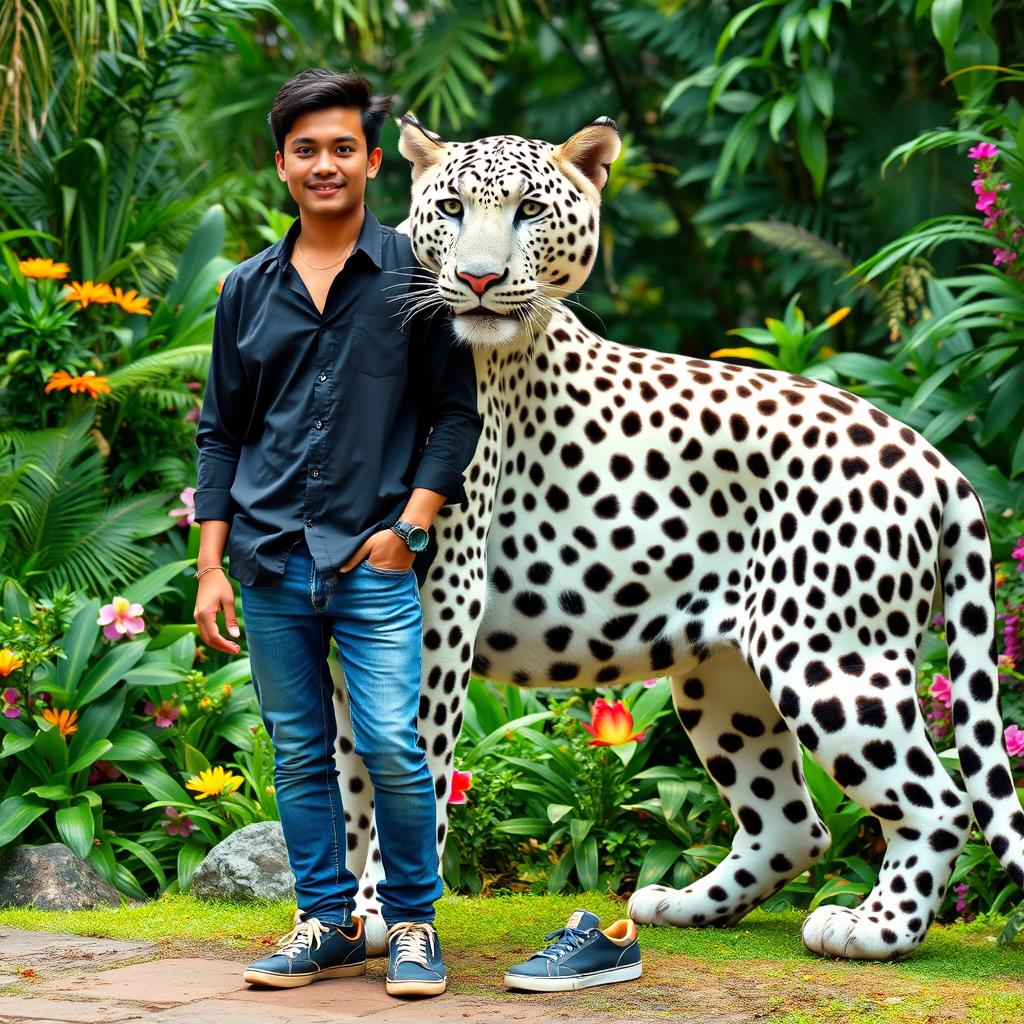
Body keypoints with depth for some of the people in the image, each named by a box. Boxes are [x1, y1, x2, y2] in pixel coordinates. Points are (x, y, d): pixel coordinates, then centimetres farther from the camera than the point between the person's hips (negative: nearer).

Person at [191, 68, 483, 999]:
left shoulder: (413, 274, 3)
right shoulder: (248, 291, 12)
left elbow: (455, 413, 3)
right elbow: (221, 433, 14)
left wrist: (410, 524, -8)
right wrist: (211, 567, 7)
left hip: (374, 556, -3)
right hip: (270, 560, 4)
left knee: (391, 744, -11)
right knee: (298, 752, 7)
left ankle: (413, 923, 4)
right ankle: (329, 923, 16)